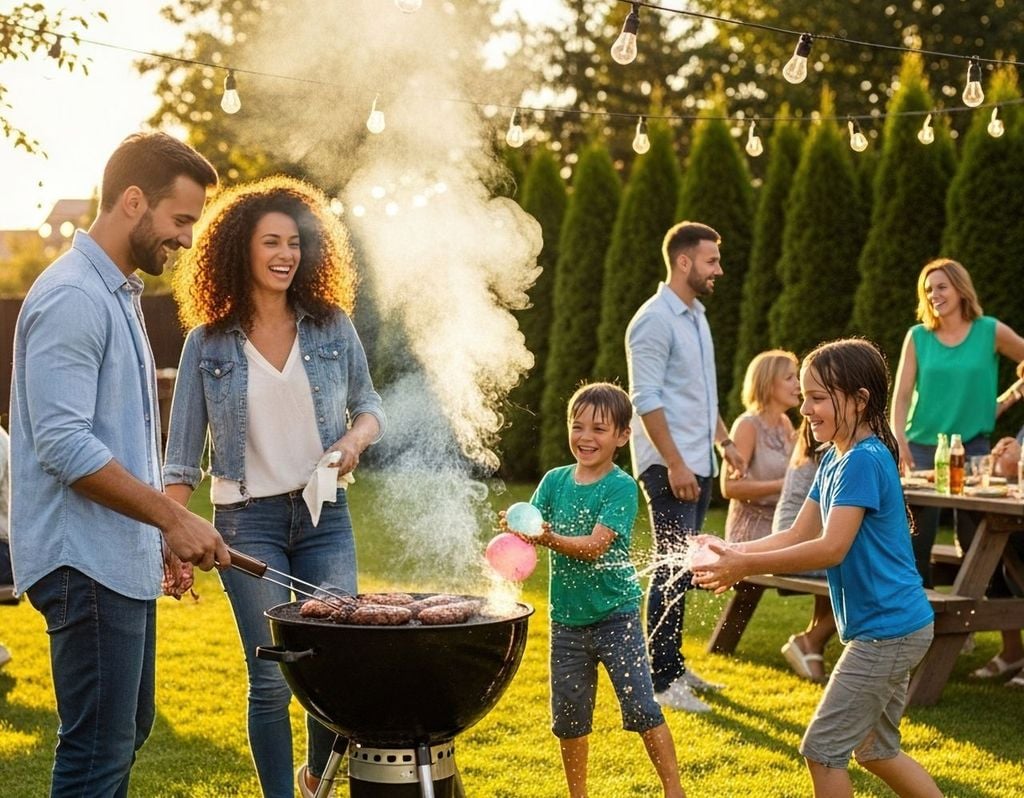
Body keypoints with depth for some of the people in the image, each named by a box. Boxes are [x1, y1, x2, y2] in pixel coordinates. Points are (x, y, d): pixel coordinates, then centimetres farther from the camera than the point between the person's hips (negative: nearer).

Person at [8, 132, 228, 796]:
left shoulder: (121, 294, 17)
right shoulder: (71, 299, -15)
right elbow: (65, 447, -23)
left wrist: (164, 539, 19)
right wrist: (174, 518, -20)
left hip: (126, 561, 10)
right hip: (87, 566, -10)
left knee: (129, 732, 15)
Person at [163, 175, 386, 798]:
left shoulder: (333, 326, 3)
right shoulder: (208, 342, -1)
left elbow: (370, 406, 14)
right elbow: (183, 455, 0)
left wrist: (355, 439, -9)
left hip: (324, 516, 2)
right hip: (248, 520, -2)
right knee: (272, 678, -2)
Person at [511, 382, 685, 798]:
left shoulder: (621, 487, -11)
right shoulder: (554, 480, 4)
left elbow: (595, 545, -21)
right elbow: (531, 527, -4)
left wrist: (549, 538, -36)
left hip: (615, 614, -5)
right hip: (567, 617, 5)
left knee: (640, 708, -6)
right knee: (568, 714, 12)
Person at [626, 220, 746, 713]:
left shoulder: (696, 316, 17)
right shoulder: (655, 320, -13)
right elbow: (646, 398, -19)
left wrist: (724, 441, 20)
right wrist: (674, 464, -22)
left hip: (698, 464, 9)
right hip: (669, 465, -9)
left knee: (683, 567, 13)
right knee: (672, 569, -10)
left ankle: (674, 665, 20)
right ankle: (661, 679, -7)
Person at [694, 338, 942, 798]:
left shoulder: (864, 460, -19)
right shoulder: (835, 460, 10)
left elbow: (831, 548, -26)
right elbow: (797, 536, 9)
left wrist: (746, 565, -25)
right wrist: (732, 553, -6)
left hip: (886, 631, -10)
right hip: (888, 628, 10)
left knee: (822, 748, -4)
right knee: (875, 750, 20)